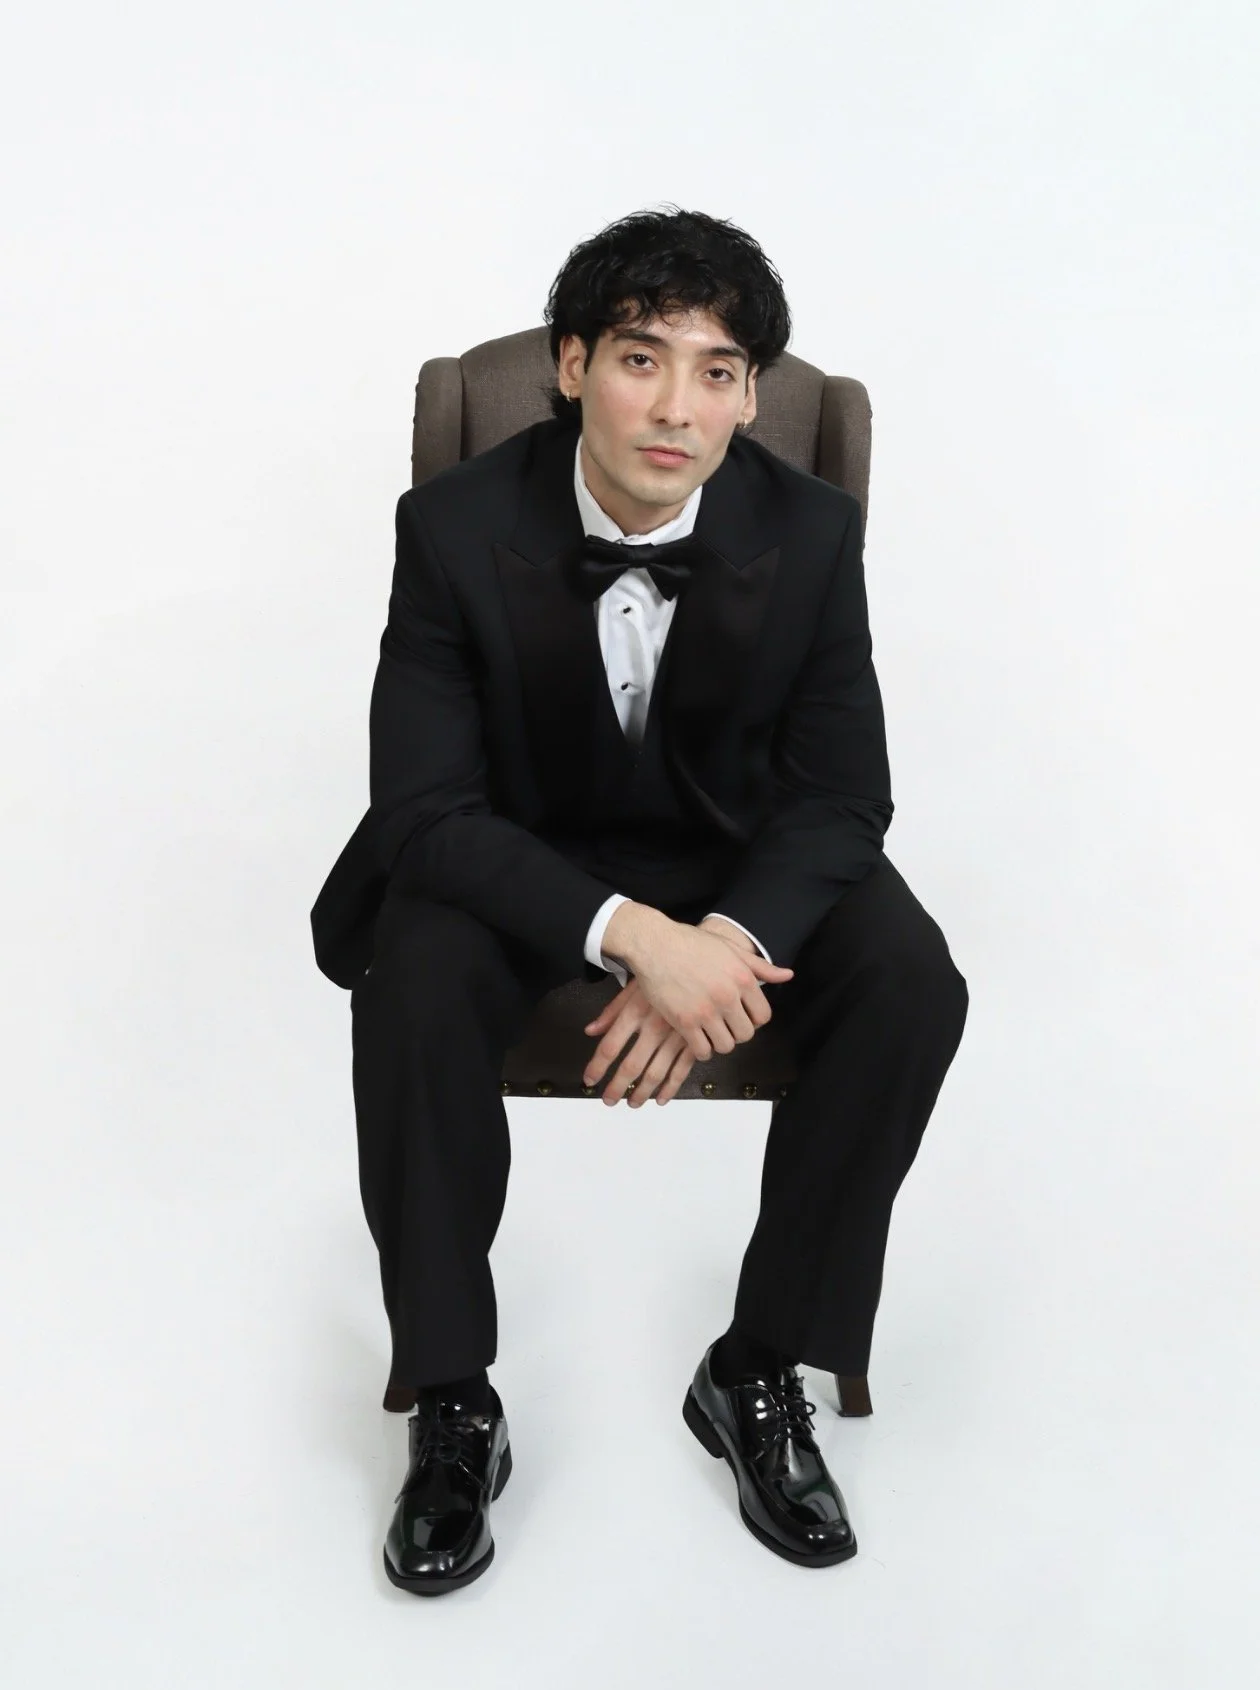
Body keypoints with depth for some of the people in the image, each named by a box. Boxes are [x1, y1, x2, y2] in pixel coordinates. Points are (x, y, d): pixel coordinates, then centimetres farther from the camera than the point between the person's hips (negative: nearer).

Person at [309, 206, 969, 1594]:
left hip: (740, 854, 2)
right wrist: (627, 934, -36)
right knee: (415, 984, -32)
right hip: (516, 856, -1)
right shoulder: (457, 527, -19)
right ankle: (452, 1407, -14)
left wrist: (724, 938, -31)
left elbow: (839, 794, -10)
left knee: (910, 983, -25)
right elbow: (424, 806, -20)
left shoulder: (810, 534, -15)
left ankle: (761, 1372, -7)